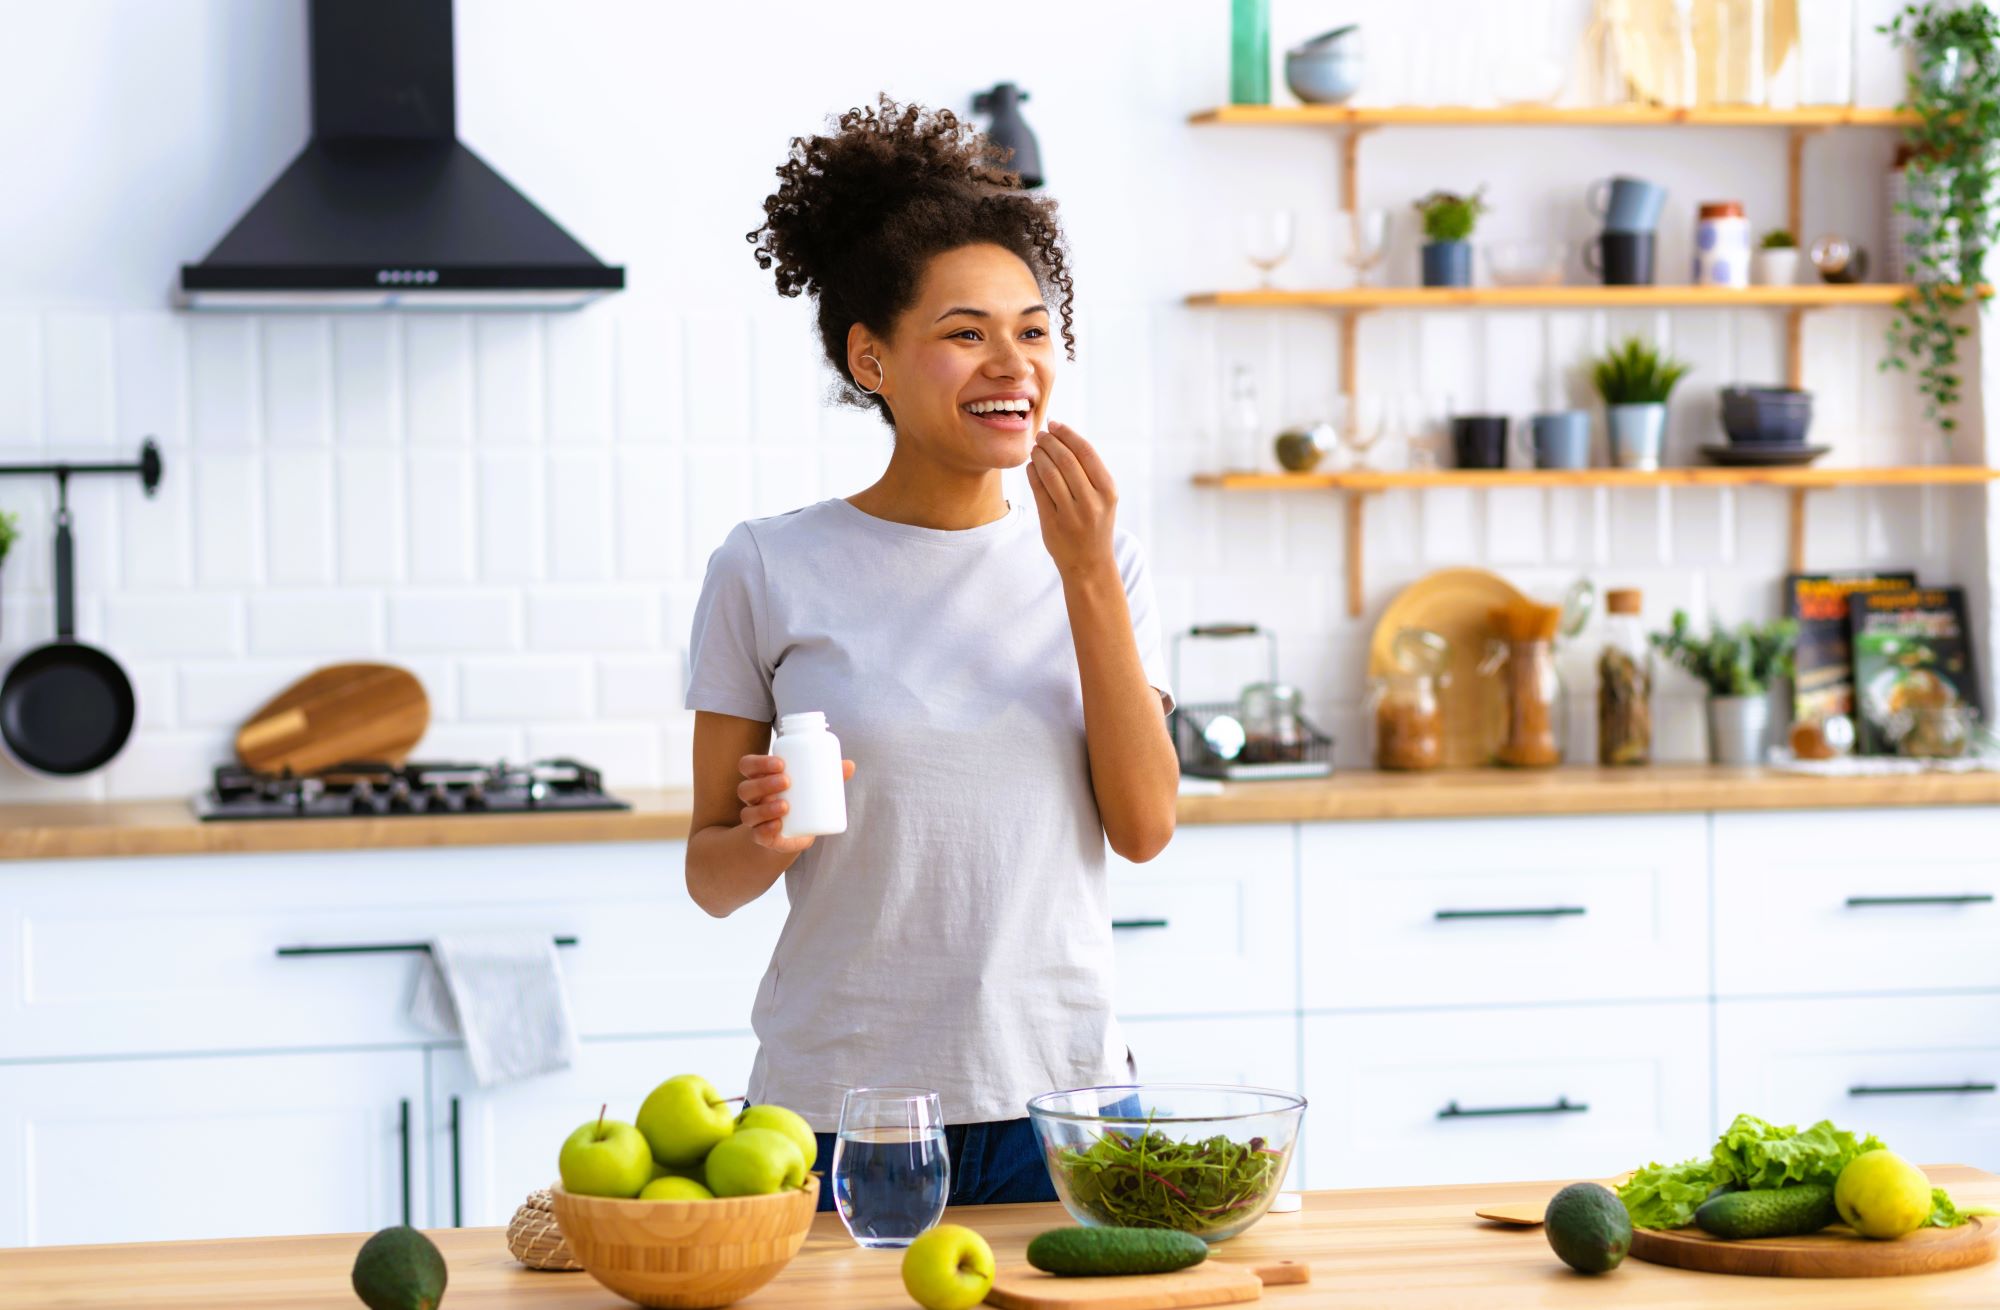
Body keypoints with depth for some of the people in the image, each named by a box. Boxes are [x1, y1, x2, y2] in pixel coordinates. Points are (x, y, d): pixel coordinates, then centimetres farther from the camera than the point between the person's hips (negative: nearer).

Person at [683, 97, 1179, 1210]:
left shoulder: (1097, 561, 6)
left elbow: (1145, 827, -5)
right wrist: (765, 840, -21)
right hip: (840, 1109, -2)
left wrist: (1088, 574, -10)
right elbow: (711, 879, 2)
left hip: (1060, 1100, 2)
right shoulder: (771, 571, -3)